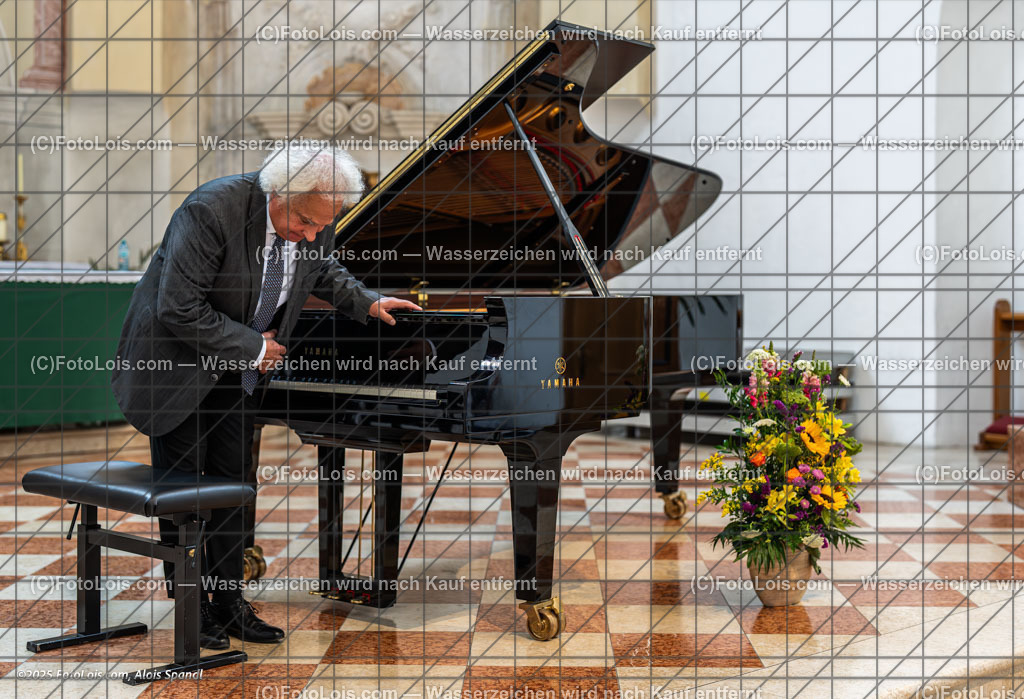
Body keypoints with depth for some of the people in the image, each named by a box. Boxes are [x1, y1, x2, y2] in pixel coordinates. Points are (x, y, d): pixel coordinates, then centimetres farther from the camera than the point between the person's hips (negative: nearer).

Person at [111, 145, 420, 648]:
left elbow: (324, 272, 14)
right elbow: (179, 310, -30)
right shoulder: (212, 210, -31)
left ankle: (228, 603, 17)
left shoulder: (316, 223, -11)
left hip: (238, 371, 6)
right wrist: (253, 347, -23)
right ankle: (190, 605, 14)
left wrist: (368, 303, -1)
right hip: (178, 364, -6)